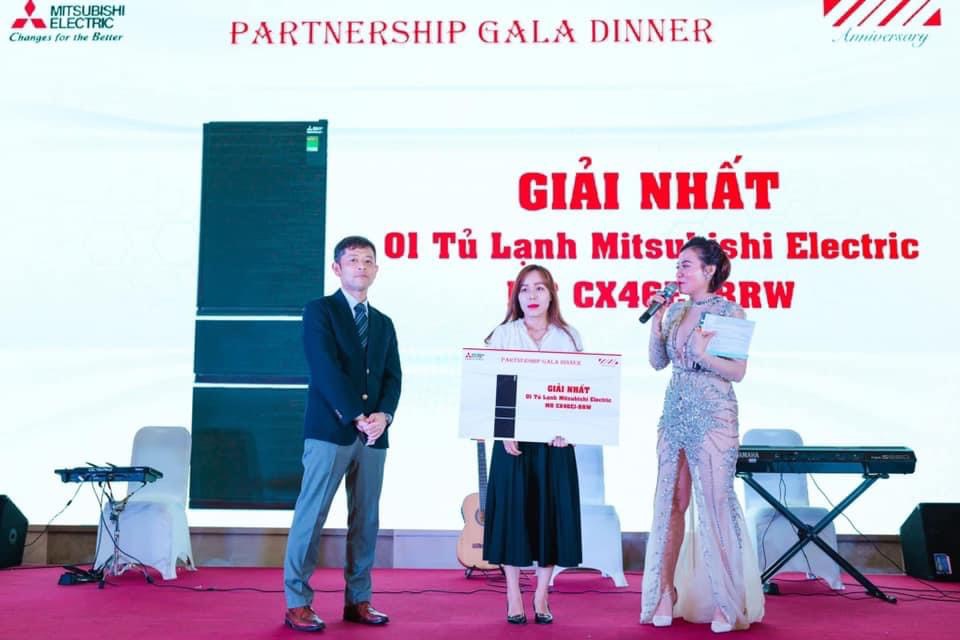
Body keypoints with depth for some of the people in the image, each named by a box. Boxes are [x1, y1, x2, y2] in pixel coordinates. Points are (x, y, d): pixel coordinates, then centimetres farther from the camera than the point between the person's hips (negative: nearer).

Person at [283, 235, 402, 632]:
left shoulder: (383, 324, 18)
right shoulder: (319, 311, 1)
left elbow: (392, 377, 10)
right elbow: (326, 369, -11)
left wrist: (384, 415, -9)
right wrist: (357, 416, -16)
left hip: (373, 434, 6)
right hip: (330, 429, -5)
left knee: (366, 520, 7)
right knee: (311, 516, -5)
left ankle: (357, 600, 16)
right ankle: (297, 603, 3)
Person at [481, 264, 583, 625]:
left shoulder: (569, 337, 8)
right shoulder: (503, 335, 5)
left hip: (554, 439, 1)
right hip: (513, 438, -1)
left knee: (550, 512, 3)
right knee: (513, 511, 0)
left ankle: (541, 598, 13)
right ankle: (513, 599, 10)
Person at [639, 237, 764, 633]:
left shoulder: (729, 311, -5)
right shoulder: (676, 311, 11)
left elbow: (738, 371, -9)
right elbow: (658, 362, 8)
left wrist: (702, 353, -21)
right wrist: (656, 321, -1)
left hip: (713, 417, -5)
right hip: (675, 414, 6)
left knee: (715, 504, -4)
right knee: (671, 502, 6)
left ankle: (727, 603, 5)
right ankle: (666, 592, 13)